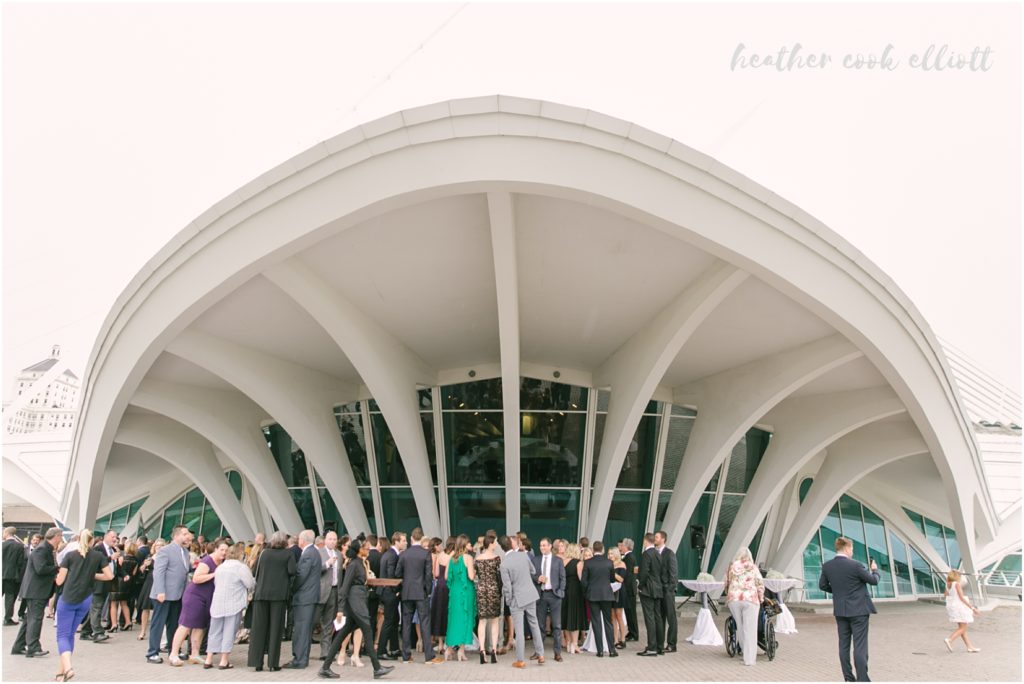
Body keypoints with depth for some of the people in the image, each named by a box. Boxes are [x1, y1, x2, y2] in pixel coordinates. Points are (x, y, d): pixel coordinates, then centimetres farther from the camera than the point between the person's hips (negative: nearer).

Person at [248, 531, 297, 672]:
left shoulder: (264, 553, 9)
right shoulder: (288, 553, 0)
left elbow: (257, 572, 10)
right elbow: (292, 571, -10)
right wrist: (288, 586, 8)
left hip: (261, 593, 3)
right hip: (279, 594, -3)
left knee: (259, 628, 8)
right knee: (275, 628, 3)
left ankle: (257, 662, 9)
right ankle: (273, 663, 3)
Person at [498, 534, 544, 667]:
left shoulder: (504, 564, -18)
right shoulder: (524, 555, -4)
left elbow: (507, 587, -15)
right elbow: (533, 571, 11)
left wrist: (508, 601, 0)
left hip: (517, 598, -5)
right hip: (530, 595, 5)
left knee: (519, 630, 3)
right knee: (534, 625, 17)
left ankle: (520, 660, 10)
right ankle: (540, 655, 23)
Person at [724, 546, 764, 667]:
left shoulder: (731, 567, 13)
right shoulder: (753, 568, 9)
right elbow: (760, 585, 4)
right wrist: (761, 599, 17)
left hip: (733, 599, 2)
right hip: (750, 599, -2)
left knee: (740, 628, 14)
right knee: (750, 629, -1)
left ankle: (746, 652, 20)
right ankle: (749, 658, -5)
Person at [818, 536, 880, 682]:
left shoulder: (827, 566, -3)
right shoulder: (855, 565, -18)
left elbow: (822, 585, 9)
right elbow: (873, 580, -4)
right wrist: (875, 570, 16)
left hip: (840, 611, 5)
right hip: (858, 610, -5)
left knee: (844, 644, 10)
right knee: (860, 646, -2)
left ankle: (848, 678, 16)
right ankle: (862, 679, -3)